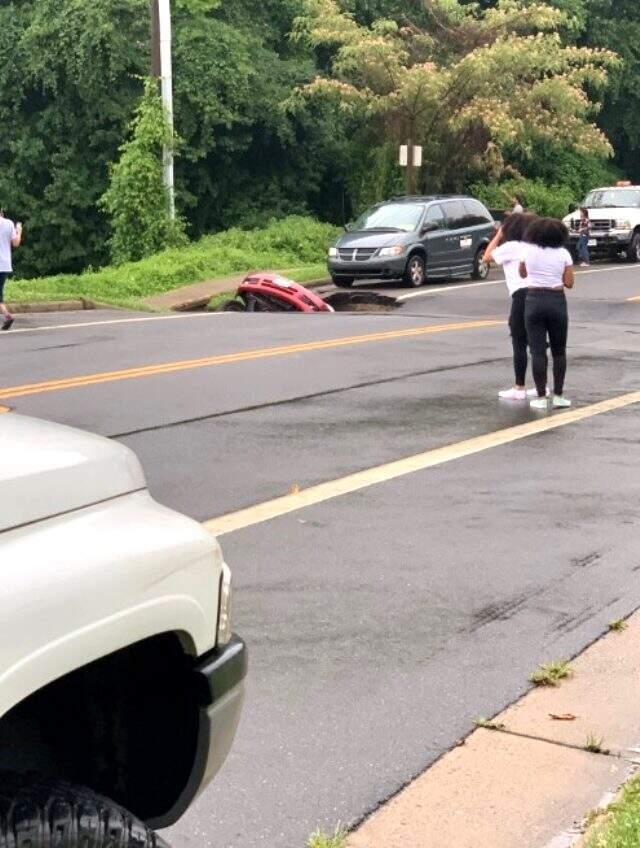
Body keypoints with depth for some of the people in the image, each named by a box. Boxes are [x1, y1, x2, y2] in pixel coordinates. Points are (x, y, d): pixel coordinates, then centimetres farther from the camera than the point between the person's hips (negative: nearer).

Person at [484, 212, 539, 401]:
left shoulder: (511, 247, 0)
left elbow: (487, 258, 9)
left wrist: (498, 236, 15)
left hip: (522, 296, -7)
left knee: (519, 344, -2)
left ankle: (519, 388, -1)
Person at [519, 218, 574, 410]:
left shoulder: (528, 251, 0)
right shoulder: (563, 253, -2)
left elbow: (522, 274, 15)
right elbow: (569, 283, -2)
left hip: (534, 301, 0)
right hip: (557, 301, 0)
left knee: (538, 351, 1)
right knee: (559, 351, 11)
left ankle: (541, 397, 0)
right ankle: (558, 396, 11)